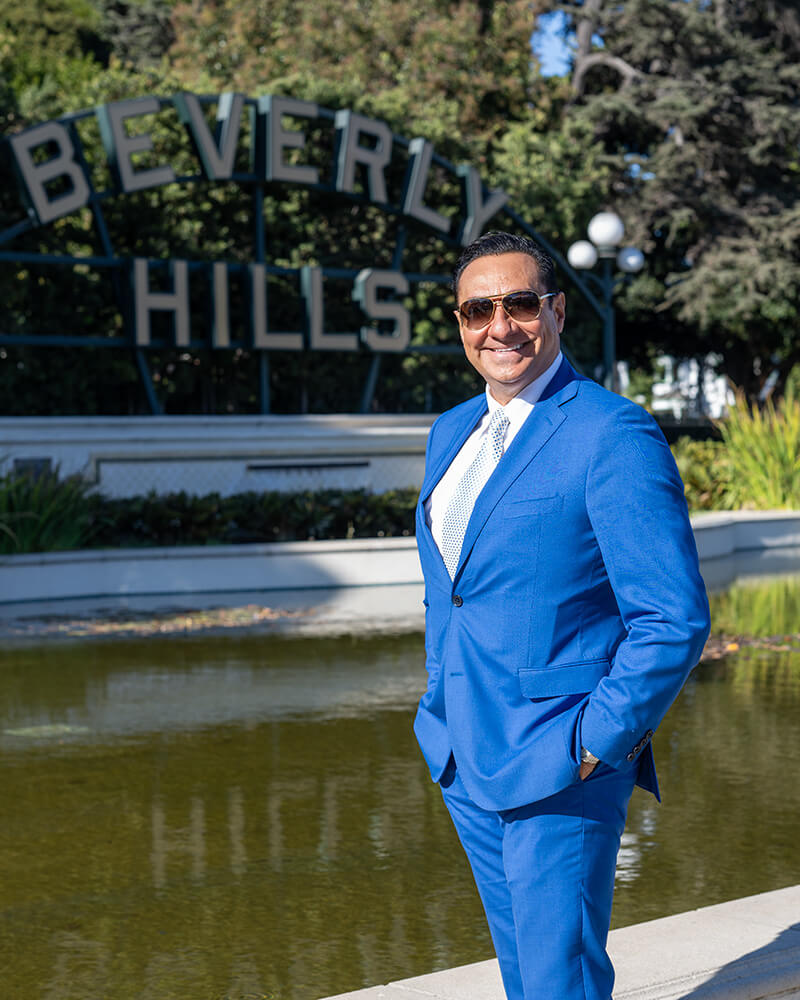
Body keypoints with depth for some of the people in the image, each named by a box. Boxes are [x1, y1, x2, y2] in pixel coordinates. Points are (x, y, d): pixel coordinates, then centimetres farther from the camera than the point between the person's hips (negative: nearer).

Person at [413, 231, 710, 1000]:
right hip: (465, 757, 8)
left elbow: (675, 619, -18)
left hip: (559, 765, -7)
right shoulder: (451, 432, 10)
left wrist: (594, 747, -17)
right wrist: (442, 705, 15)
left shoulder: (614, 436, -15)